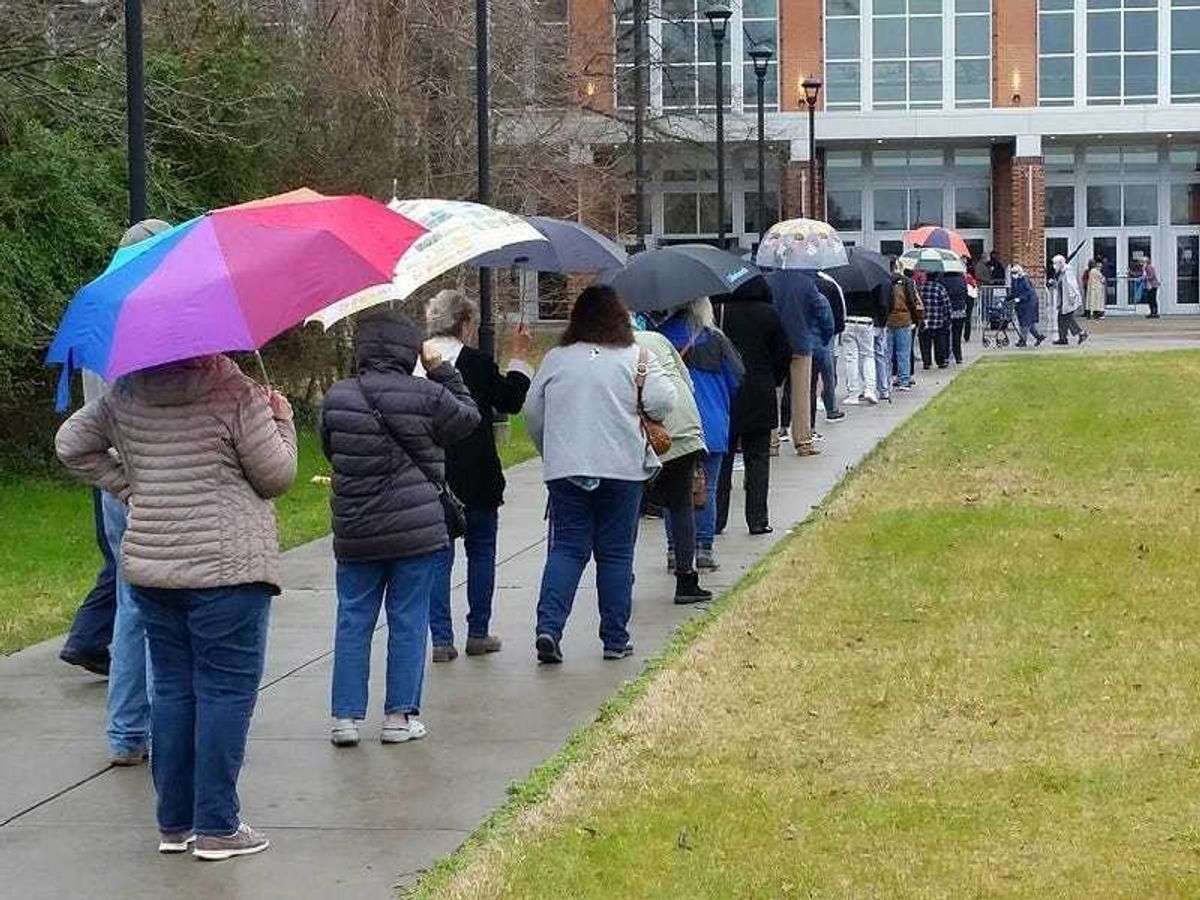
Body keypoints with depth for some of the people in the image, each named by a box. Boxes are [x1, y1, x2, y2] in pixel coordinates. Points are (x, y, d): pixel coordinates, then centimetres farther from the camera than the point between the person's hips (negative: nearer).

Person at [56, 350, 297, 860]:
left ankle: (174, 823, 18)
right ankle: (216, 827, 1)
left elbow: (72, 444, 14)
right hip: (226, 568, -6)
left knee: (172, 689, 13)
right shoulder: (236, 394, -12)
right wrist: (281, 419, 8)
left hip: (148, 566, 6)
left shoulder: (127, 394, 6)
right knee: (226, 690, 1)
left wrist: (129, 488, 14)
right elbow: (276, 477, -7)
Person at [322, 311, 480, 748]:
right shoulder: (427, 396, -10)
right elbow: (469, 418, 7)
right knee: (408, 621, 6)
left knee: (353, 621, 9)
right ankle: (399, 716, 8)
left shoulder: (336, 398, -2)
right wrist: (441, 371, 11)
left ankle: (345, 716, 7)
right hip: (417, 531, -2)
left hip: (355, 532, 2)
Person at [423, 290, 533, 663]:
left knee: (438, 555, 7)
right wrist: (518, 358, 15)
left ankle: (441, 638, 2)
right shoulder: (477, 363, -11)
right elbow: (511, 402, 3)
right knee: (481, 550, 13)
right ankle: (478, 634, 16)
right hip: (475, 476, -2)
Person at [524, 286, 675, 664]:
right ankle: (615, 639, 11)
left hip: (564, 470, 2)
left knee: (566, 549, 6)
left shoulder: (555, 359, 6)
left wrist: (551, 453, 25)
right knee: (616, 554, 7)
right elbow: (663, 403, -12)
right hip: (622, 469, -2)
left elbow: (532, 412, 11)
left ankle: (549, 626, -11)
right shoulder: (636, 358, -2)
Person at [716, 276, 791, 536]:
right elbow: (784, 354, 0)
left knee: (722, 459, 7)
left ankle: (716, 519, 6)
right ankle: (758, 519, 5)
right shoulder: (769, 315, -5)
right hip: (759, 396, 0)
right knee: (758, 458, 8)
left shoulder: (722, 312, -8)